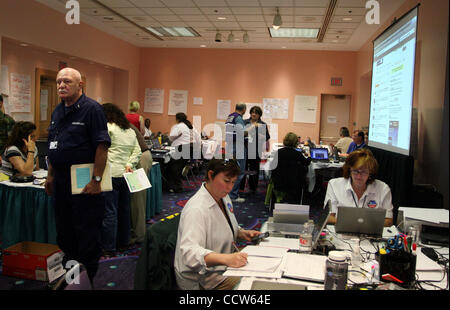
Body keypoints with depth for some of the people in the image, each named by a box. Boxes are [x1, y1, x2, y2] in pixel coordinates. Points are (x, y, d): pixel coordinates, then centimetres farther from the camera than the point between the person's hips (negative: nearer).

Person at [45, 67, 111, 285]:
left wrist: (96, 179, -21)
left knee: (87, 232, 1)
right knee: (63, 229, 18)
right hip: (61, 179, 8)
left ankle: (88, 277, 15)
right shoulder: (58, 111, 14)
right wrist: (51, 175, 18)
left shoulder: (91, 109, -11)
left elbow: (102, 145, -18)